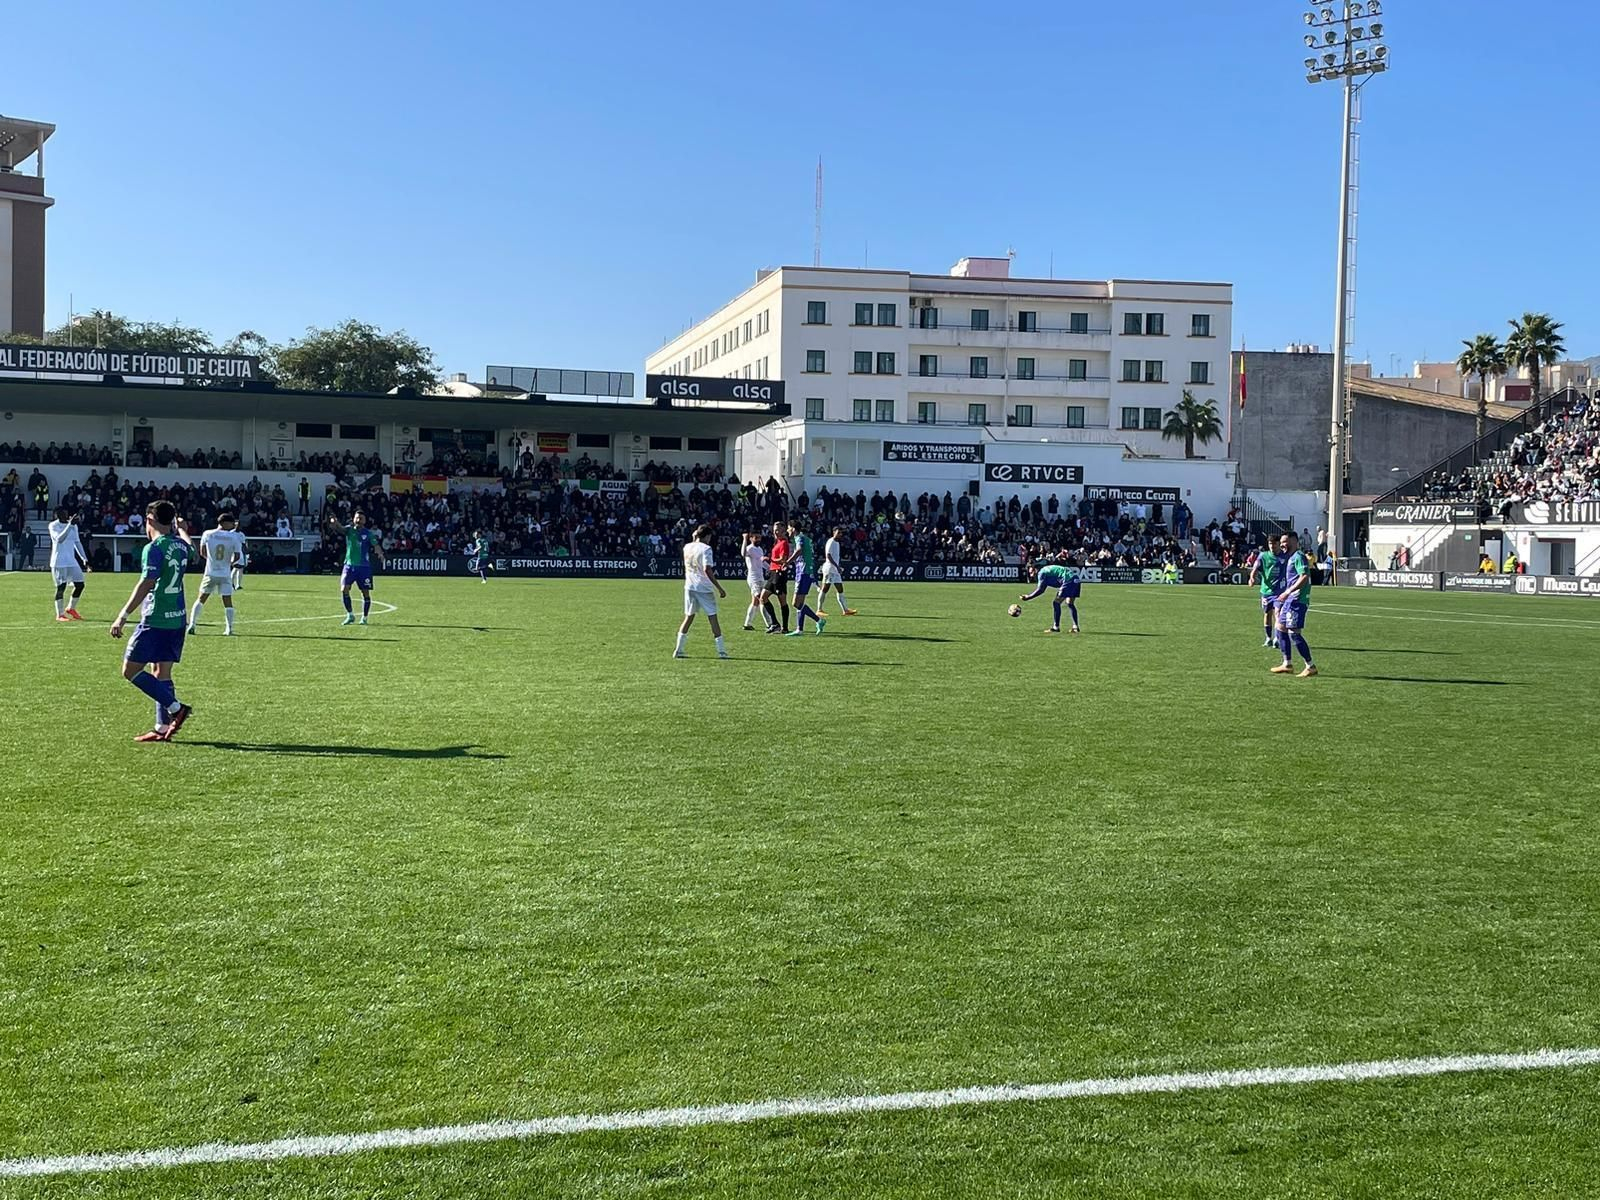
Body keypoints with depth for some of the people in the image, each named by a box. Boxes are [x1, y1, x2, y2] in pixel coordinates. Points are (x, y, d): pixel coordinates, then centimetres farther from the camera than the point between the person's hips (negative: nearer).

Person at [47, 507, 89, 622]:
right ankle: (60, 614, 2)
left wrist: (84, 558, 14)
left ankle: (71, 609, 20)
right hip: (59, 562, -6)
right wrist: (70, 525, -31)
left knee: (80, 584, 2)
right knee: (61, 587, -6)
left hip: (72, 560, 6)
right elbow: (59, 539, -24)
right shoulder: (53, 525, -7)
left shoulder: (74, 525, 11)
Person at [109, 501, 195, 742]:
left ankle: (176, 708, -7)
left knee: (130, 670, -1)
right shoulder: (181, 546, 9)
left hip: (155, 621, -8)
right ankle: (164, 727, 9)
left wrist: (123, 615, -20)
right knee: (162, 673, 12)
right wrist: (182, 529, 54)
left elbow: (146, 584, -20)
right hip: (177, 619, 8)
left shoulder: (154, 548, -13)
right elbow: (190, 547, 35)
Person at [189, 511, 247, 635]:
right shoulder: (234, 537, -6)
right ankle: (229, 629, 6)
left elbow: (202, 553, 8)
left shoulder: (207, 534, -2)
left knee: (201, 599, 11)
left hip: (210, 573, 1)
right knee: (228, 601, 7)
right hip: (225, 574, -1)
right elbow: (237, 556, -2)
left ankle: (192, 624, 4)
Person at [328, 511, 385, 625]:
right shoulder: (349, 529, 3)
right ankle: (350, 615, 2)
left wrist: (380, 553, -31)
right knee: (344, 589, -12)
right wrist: (335, 523, -40)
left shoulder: (369, 533, 1)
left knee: (366, 593, 1)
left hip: (364, 566, -1)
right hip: (349, 565, 1)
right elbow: (340, 528, -16)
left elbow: (375, 545, -8)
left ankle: (364, 618, 15)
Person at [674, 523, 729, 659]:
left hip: (689, 587, 6)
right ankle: (721, 651, 2)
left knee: (688, 618, 12)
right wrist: (719, 588, -18)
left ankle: (678, 650, 6)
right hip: (703, 588, -6)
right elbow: (707, 570, -20)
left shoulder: (687, 547, 8)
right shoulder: (706, 549, -12)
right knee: (713, 618, 1)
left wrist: (695, 538, 27)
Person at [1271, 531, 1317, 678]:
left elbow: (1304, 577, -23)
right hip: (1290, 600, 11)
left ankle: (1311, 666, -6)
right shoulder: (1289, 558, 19)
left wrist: (1288, 592, -26)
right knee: (1281, 628, 13)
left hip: (1297, 600, -11)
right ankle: (1287, 664, 19)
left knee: (1294, 633, -11)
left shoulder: (1298, 557, -11)